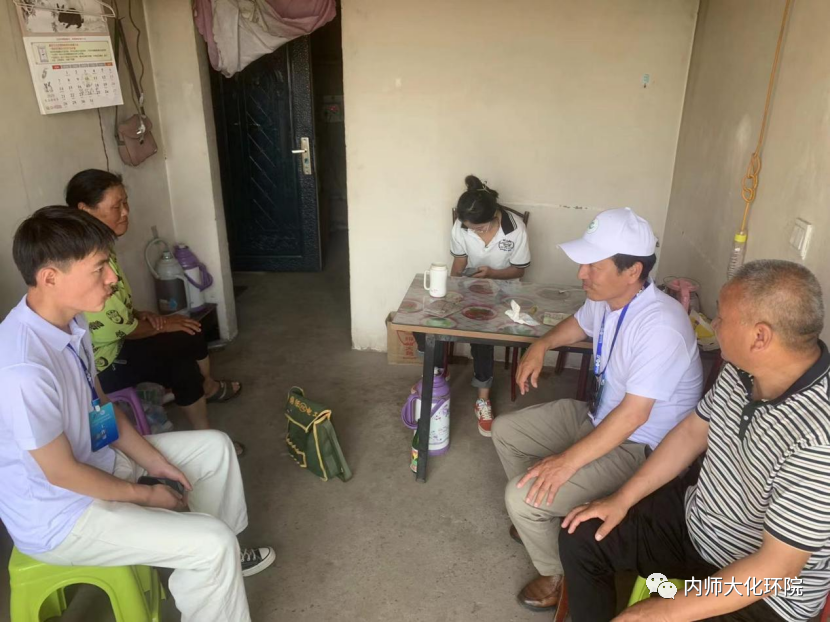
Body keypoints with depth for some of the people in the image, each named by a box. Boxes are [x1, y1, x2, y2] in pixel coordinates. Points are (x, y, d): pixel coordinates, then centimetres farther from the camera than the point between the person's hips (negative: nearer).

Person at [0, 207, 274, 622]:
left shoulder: (70, 321, -6)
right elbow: (61, 473, -25)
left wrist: (154, 460, 3)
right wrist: (145, 495, -11)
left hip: (97, 458, 9)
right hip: (58, 516, -9)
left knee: (214, 446, 14)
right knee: (211, 543, -19)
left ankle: (222, 558, 33)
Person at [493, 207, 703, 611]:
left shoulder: (659, 326, -32)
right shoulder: (607, 298, -5)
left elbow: (634, 414, -32)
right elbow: (579, 324, 19)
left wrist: (568, 461, -31)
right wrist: (541, 346, 1)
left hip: (639, 447, -9)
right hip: (597, 416, 9)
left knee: (522, 497, -19)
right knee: (505, 431, 14)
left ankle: (558, 575, 11)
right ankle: (544, 517, 33)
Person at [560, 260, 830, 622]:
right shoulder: (743, 369, -10)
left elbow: (777, 568, -29)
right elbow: (693, 432, 5)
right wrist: (622, 499, 4)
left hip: (761, 592, -7)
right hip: (695, 516, 7)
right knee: (580, 538, 4)